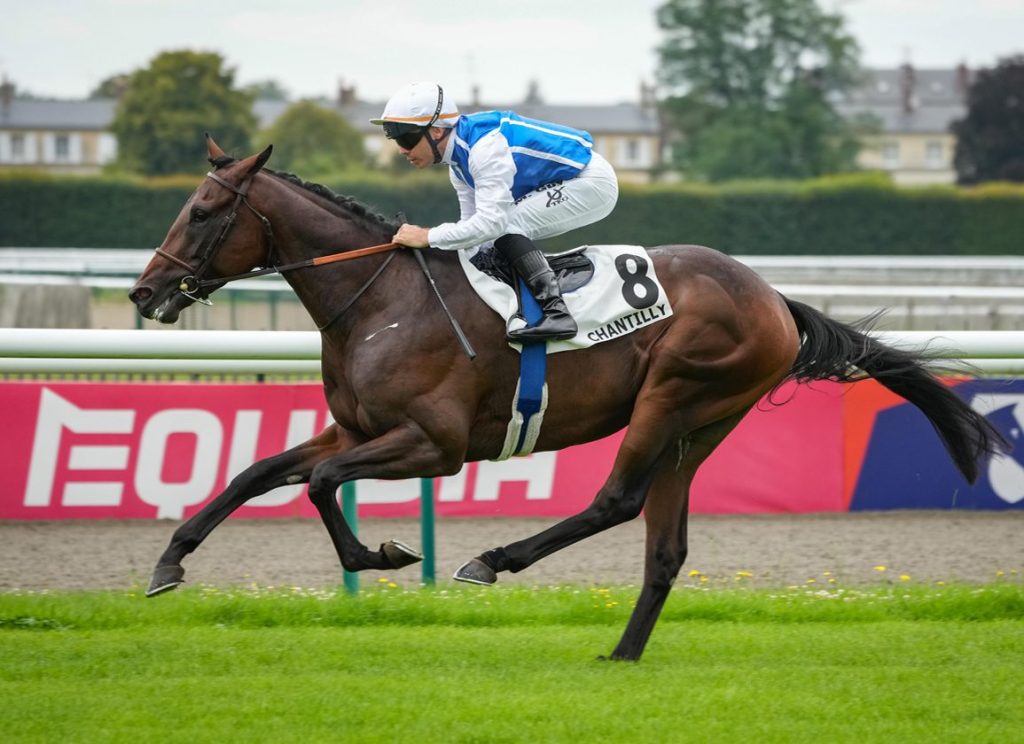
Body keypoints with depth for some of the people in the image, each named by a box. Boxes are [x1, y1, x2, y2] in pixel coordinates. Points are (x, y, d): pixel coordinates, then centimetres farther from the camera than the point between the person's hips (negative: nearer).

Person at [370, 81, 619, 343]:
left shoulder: (485, 146, -26)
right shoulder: (458, 162, 6)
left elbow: (490, 222, -32)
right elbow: (473, 223, 11)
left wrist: (428, 237, -26)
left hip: (593, 183, -10)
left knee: (505, 226, -21)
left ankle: (556, 312, -29)